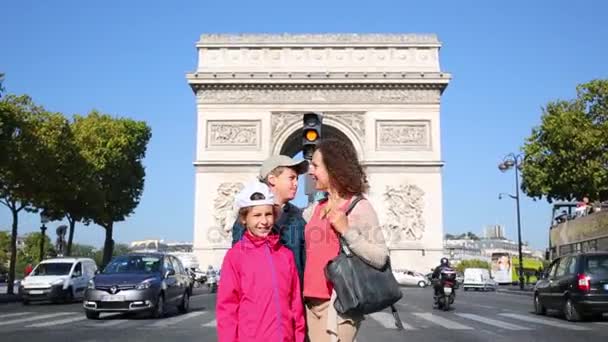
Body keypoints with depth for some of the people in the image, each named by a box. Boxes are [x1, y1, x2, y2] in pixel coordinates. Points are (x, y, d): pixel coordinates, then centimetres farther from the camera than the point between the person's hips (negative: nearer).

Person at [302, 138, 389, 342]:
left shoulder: (360, 207, -6)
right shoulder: (316, 209, 13)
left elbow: (380, 258, -12)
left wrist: (346, 230, -19)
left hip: (338, 304, -7)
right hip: (311, 303, 7)